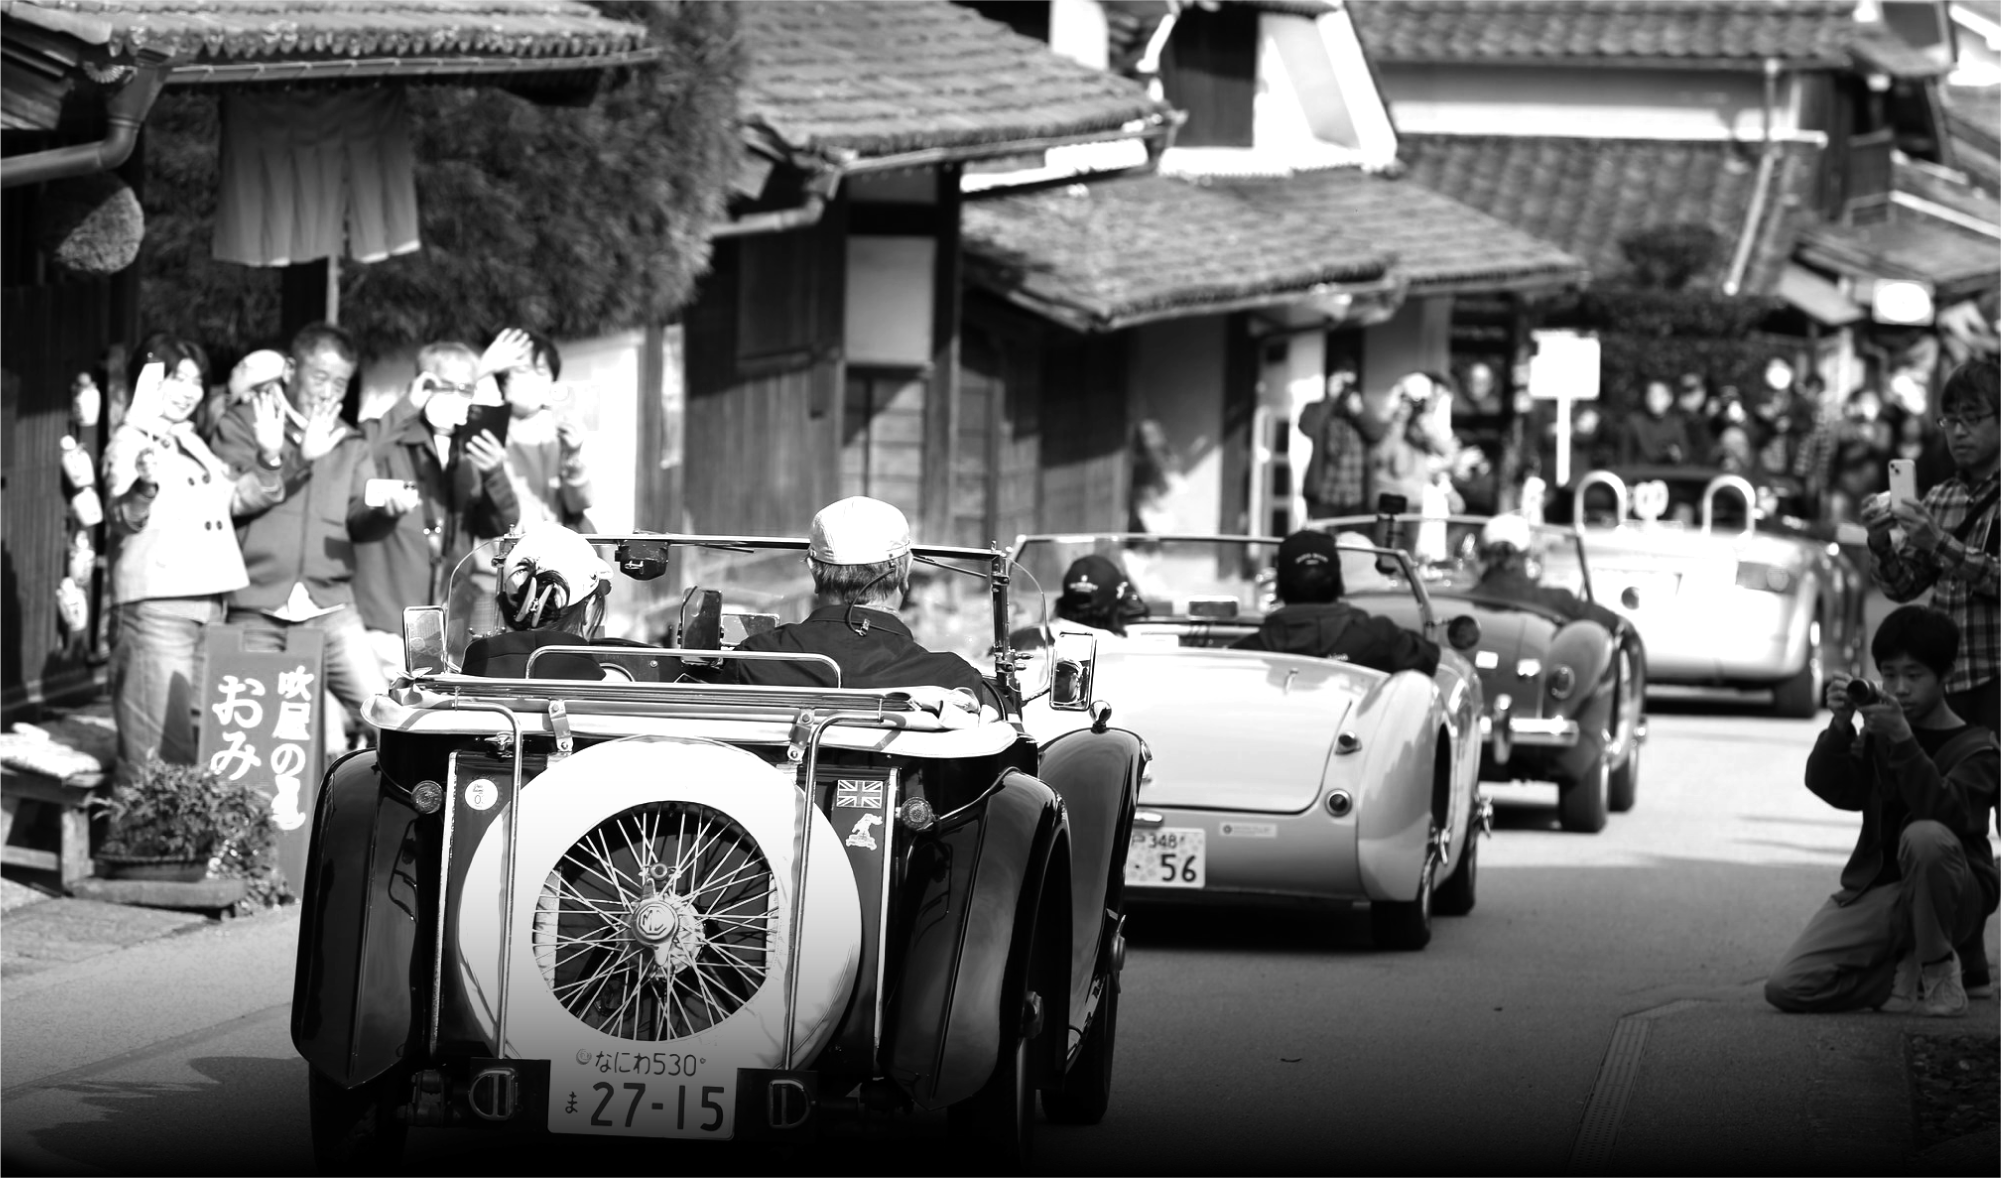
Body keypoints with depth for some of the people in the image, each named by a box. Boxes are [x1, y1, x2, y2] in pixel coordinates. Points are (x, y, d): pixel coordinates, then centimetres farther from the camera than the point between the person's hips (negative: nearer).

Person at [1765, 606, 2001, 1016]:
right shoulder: (1879, 731, 12)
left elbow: (1945, 811, -23)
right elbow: (1827, 786, -3)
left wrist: (1903, 739, -34)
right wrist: (1839, 727, -21)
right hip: (1875, 888, 4)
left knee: (1924, 836, -39)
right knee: (1785, 987, -17)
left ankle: (1938, 967, -16)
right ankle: (1904, 971, 5)